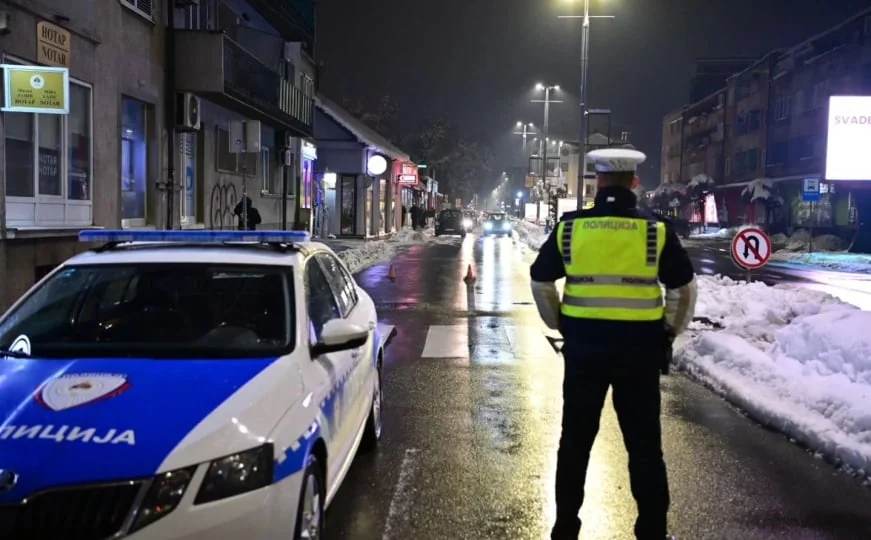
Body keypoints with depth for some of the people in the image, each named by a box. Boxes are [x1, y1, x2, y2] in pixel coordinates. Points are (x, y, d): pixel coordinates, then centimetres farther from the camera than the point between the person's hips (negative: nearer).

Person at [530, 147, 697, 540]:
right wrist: (669, 332, 16)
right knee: (643, 443, 11)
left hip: (583, 343, 1)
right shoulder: (657, 230, -5)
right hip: (640, 346, -1)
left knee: (576, 439, 13)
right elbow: (684, 289, 2)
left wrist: (561, 326, 17)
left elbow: (540, 282, 6)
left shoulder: (569, 227, -2)